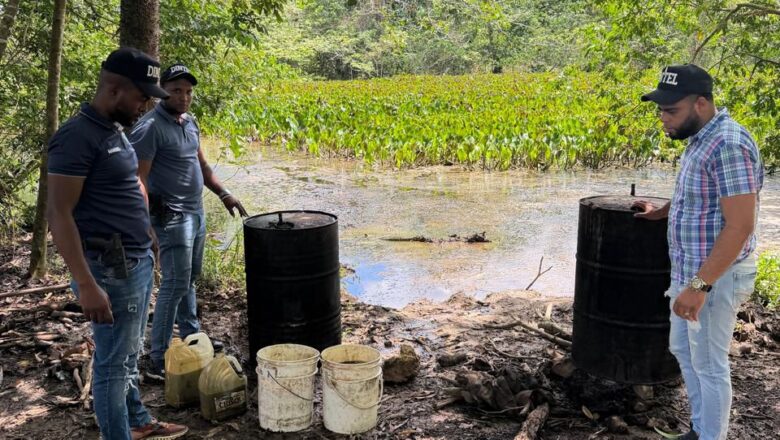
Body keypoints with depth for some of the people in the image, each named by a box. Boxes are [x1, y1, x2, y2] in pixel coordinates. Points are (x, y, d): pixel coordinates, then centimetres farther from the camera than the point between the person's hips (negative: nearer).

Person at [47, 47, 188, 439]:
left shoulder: (114, 130, 11)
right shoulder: (77, 136, -17)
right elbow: (58, 214, -21)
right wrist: (86, 285, -24)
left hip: (137, 261, 9)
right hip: (111, 269, -9)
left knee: (129, 354, 21)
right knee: (114, 360, 4)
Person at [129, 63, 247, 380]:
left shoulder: (189, 122, 11)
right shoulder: (150, 127, -15)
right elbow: (139, 178, -20)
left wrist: (223, 194, 14)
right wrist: (146, 222, -27)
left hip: (196, 213, 8)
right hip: (173, 217, -8)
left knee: (189, 281, 17)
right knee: (175, 285, -8)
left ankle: (191, 338, 31)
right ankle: (159, 362, 0)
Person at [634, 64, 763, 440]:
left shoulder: (728, 145, -23)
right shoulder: (702, 138, 7)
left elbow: (740, 226, -27)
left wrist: (700, 285, -28)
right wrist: (661, 212, 28)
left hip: (714, 277, -10)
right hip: (690, 270, 10)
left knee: (708, 364, 4)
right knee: (683, 349, 21)